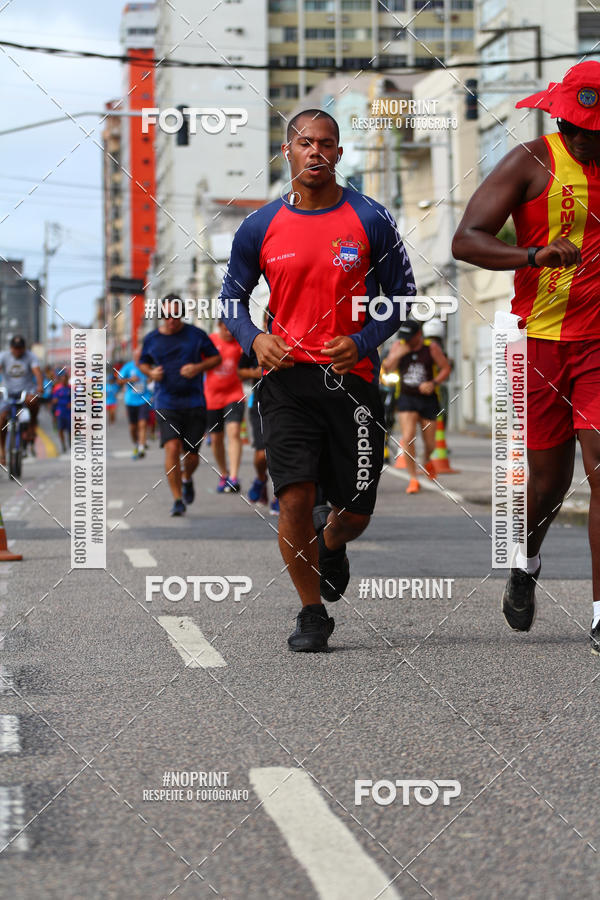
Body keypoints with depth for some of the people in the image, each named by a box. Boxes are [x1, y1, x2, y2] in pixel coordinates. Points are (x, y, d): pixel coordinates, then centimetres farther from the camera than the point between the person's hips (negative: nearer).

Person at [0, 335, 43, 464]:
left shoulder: (30, 356, -5)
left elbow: (37, 370, -21)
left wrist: (40, 385, -42)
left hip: (27, 390, -2)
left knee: (33, 400, -38)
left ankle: (31, 427, -15)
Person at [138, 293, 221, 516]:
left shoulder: (196, 335, 1)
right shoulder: (151, 339, 4)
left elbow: (216, 357, 9)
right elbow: (142, 362, 20)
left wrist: (199, 367, -10)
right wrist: (151, 372, -3)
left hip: (194, 403, 0)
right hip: (166, 404, 0)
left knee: (191, 455, 3)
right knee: (172, 448, -19)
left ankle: (187, 479, 39)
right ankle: (177, 499, -11)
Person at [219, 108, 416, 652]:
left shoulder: (371, 220, 0)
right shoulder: (260, 228, 4)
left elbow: (402, 296, 5)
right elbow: (232, 296, 14)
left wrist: (362, 342, -11)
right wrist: (254, 338, -7)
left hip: (352, 377, 0)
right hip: (287, 377, 0)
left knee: (357, 510, 5)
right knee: (295, 496, -13)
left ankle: (331, 543, 44)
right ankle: (312, 614, 5)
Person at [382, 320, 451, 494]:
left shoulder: (431, 347, -6)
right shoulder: (398, 346, -1)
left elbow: (446, 369, -3)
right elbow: (387, 369, -7)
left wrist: (433, 383, -19)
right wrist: (397, 355, -25)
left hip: (428, 400, 0)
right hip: (407, 399, 0)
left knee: (430, 443, 7)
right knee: (408, 438, -17)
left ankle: (426, 460, 44)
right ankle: (413, 480, -9)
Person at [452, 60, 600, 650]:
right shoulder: (532, 162, -6)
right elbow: (465, 241, -13)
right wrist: (535, 256, -28)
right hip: (543, 338, -2)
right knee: (549, 473, 8)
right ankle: (526, 561, 41)